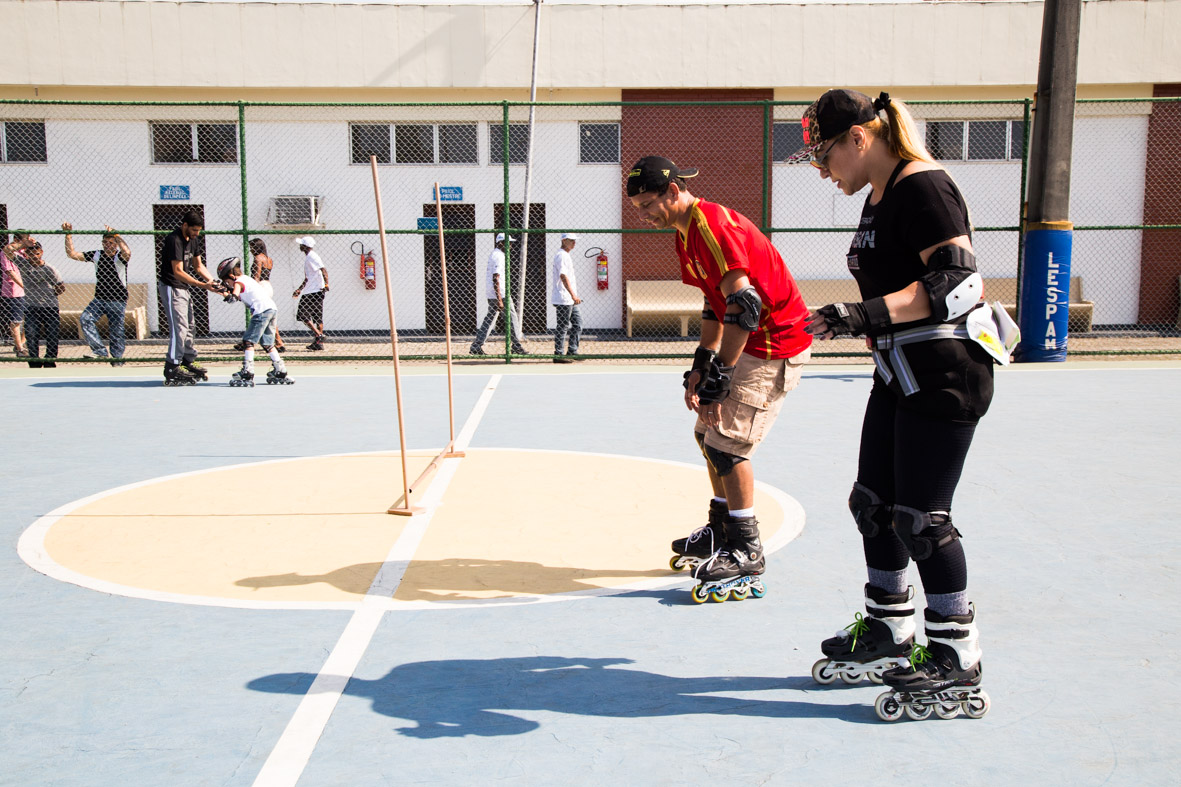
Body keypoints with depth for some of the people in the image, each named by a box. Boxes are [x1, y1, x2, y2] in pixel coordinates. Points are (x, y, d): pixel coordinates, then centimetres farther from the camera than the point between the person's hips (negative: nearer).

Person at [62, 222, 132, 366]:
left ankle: (117, 358, 13)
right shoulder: (97, 255, 8)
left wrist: (116, 235, -34)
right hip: (99, 299, 5)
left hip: (118, 301, -4)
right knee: (85, 319, -15)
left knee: (116, 331, -2)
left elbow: (127, 253, -33)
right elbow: (72, 254, 10)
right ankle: (99, 350, -13)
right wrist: (68, 235, 2)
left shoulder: (119, 257, -7)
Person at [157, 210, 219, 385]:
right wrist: (202, 285, -33)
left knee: (188, 326, 15)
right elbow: (178, 272, -27)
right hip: (171, 287, -10)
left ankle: (188, 362, 26)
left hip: (183, 288, 10)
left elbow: (198, 265, 15)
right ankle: (172, 368, -12)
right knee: (179, 327, -14)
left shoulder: (192, 239, 8)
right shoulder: (174, 240, -21)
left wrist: (212, 281, -1)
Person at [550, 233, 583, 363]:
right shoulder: (561, 255, -13)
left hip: (570, 300, 10)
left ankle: (572, 352, 17)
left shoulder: (566, 255, 19)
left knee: (577, 324, 12)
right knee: (562, 327, -5)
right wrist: (573, 295, -31)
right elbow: (563, 276, -24)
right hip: (563, 299, -10)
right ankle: (558, 355, 0)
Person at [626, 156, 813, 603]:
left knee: (726, 442, -10)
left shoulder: (712, 224, -23)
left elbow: (744, 306, -30)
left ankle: (747, 553, 3)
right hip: (750, 342, 10)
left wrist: (716, 379, -28)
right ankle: (722, 530, 30)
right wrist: (701, 365, 5)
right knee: (707, 432, 15)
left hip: (776, 344, -10)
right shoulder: (686, 235, 9)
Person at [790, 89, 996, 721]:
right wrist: (850, 320, 20)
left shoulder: (922, 185, -15)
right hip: (900, 374, 10)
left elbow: (957, 282, -25)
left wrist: (866, 315, -30)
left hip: (944, 373, -10)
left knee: (921, 517, -6)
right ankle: (887, 637, 28)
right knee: (874, 503, 13)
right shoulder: (879, 197, 14)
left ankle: (958, 667, 8)